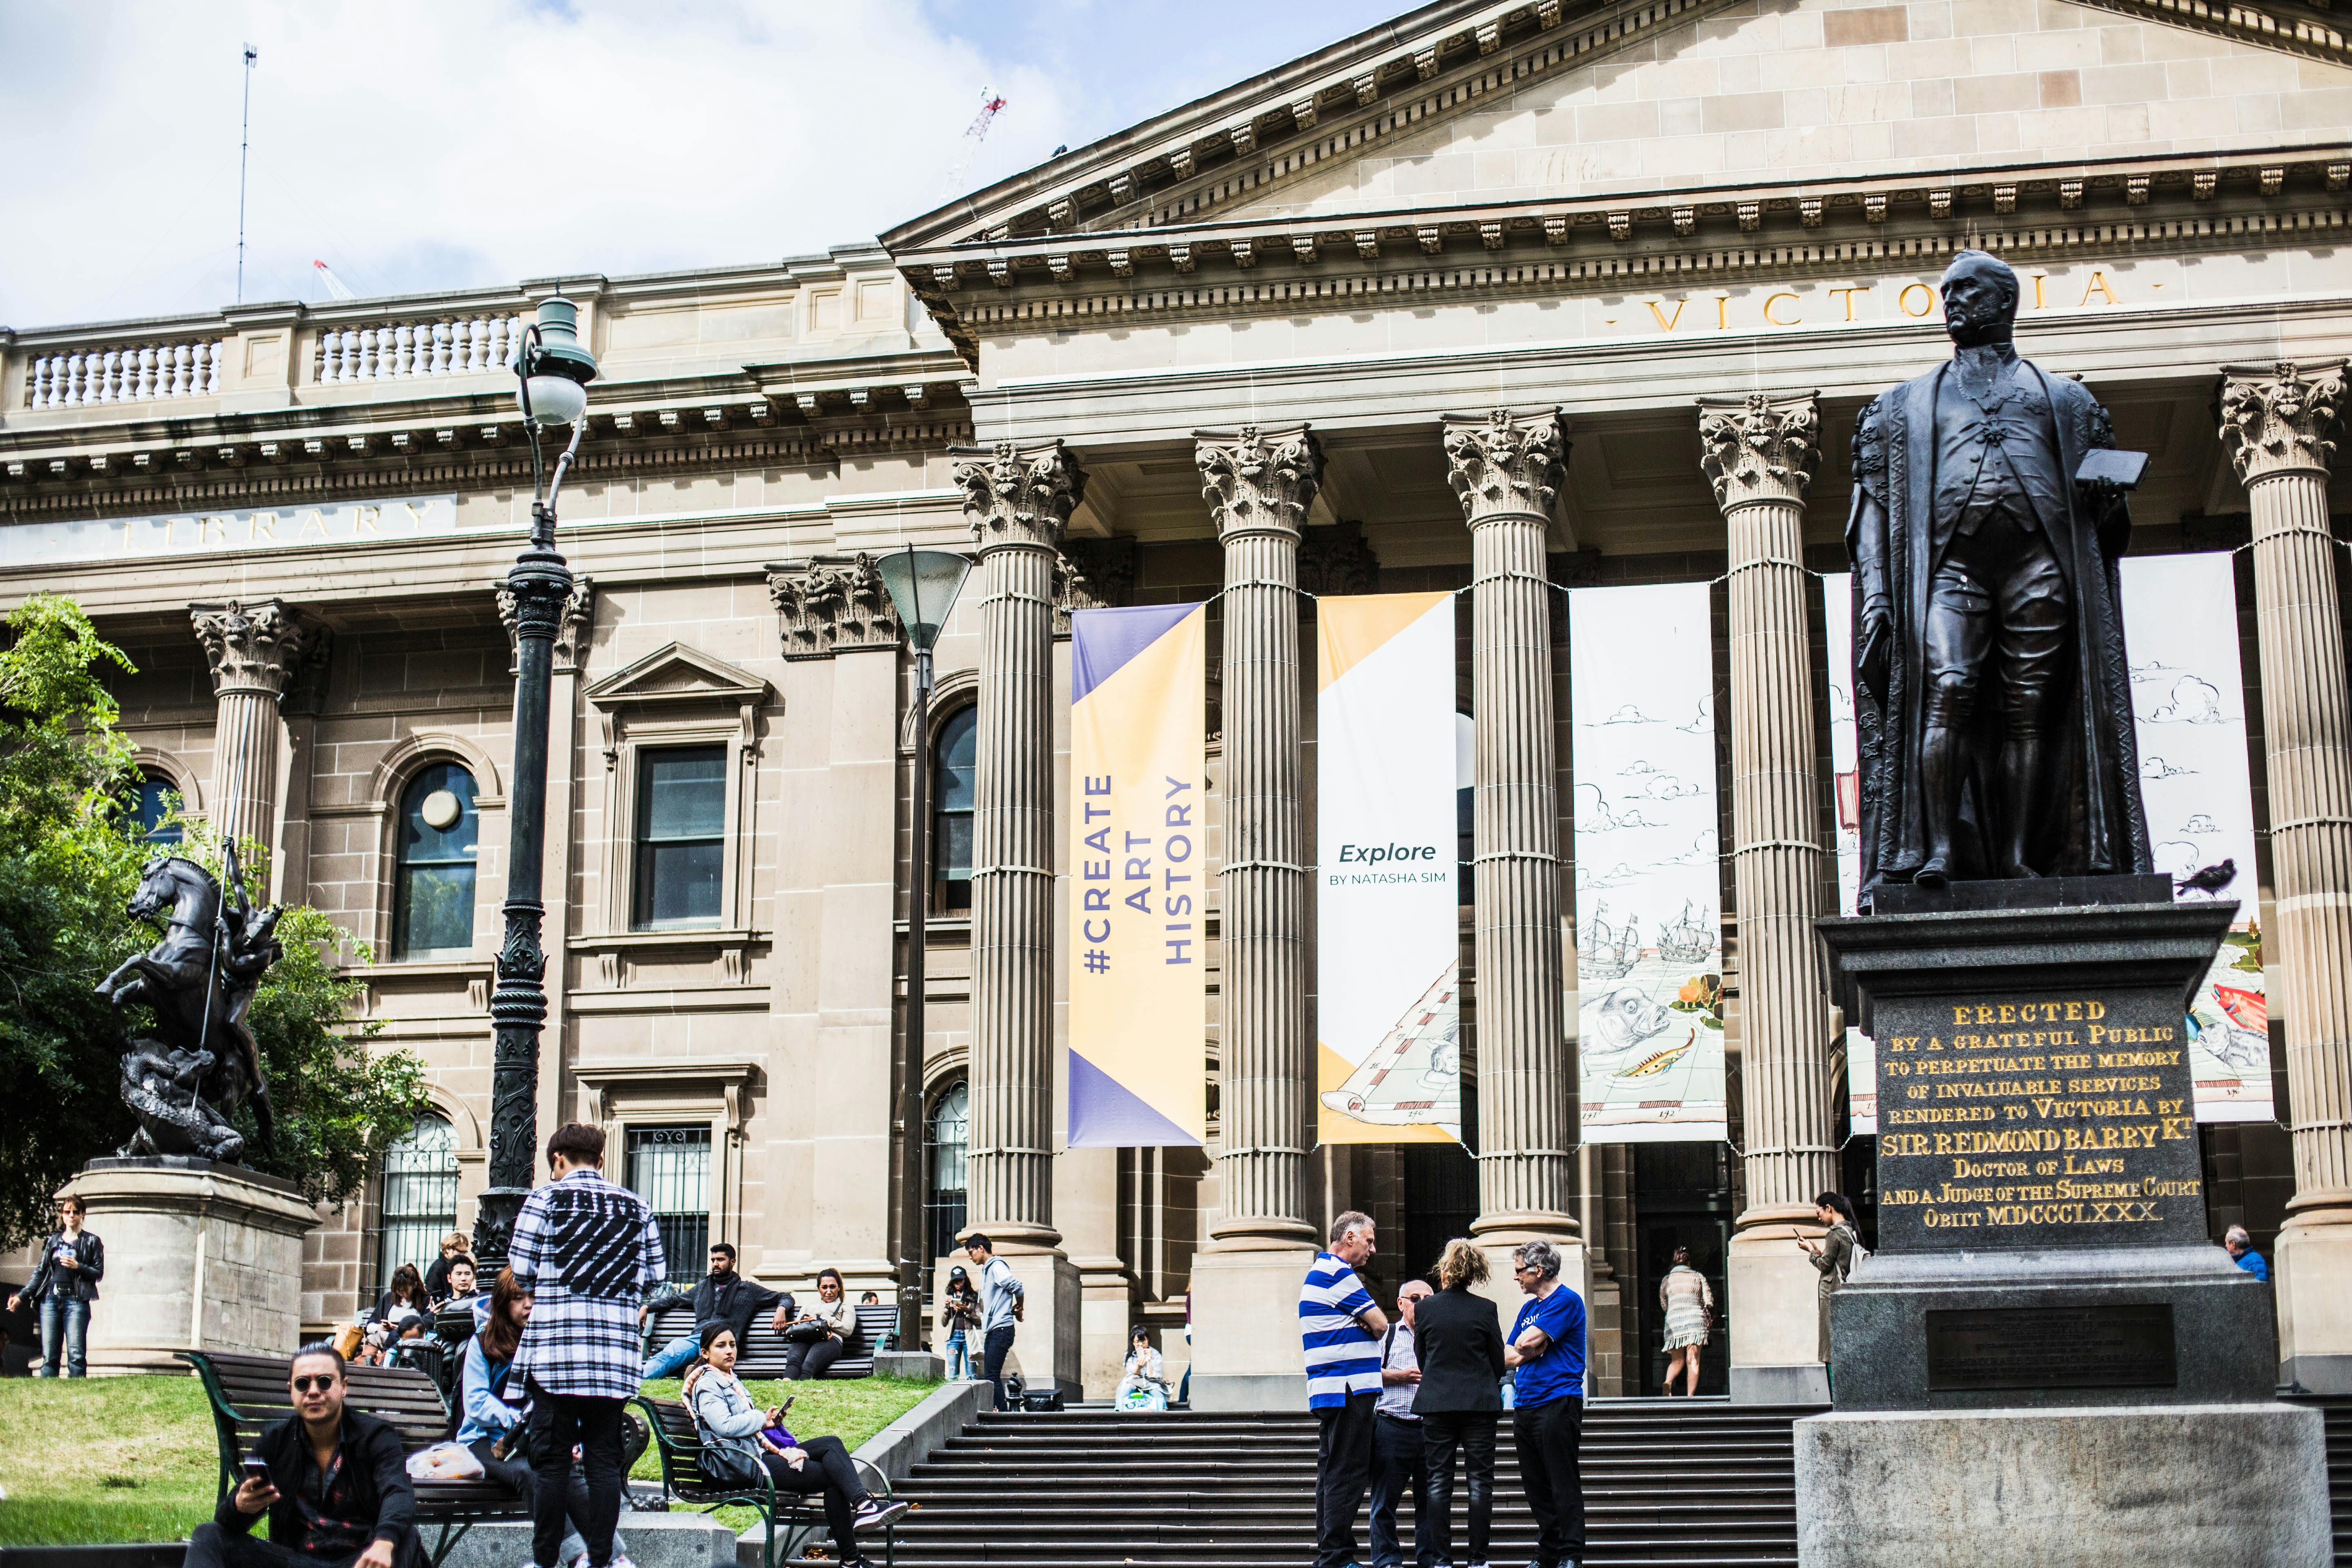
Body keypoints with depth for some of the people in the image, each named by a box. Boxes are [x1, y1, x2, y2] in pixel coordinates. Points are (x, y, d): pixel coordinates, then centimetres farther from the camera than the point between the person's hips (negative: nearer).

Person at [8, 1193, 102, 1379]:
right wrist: (22, 1296, 11)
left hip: (76, 1300, -3)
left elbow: (99, 1273, 4)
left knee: (76, 1355, -11)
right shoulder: (53, 1240, 19)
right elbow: (40, 1272, 19)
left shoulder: (92, 1241, 9)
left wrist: (78, 1267, -13)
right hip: (50, 1300, 3)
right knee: (49, 1356, -2)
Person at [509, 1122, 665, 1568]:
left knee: (551, 1459, 2)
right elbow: (654, 1277, 7)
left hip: (555, 1347, -2)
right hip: (617, 1353, 2)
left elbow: (521, 1272, 0)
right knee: (604, 1458, 6)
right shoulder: (636, 1207, 8)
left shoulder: (544, 1200, 1)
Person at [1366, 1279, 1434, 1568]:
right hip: (1392, 1427, -2)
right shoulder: (1386, 1335, 10)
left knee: (1430, 1499, 3)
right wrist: (1399, 1376, -8)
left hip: (1431, 1429, 2)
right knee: (1385, 1497, -1)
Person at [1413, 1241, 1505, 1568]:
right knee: (1480, 1482, 3)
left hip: (1436, 1404, 1)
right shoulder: (1486, 1310, -4)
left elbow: (1421, 1357, 9)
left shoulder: (1425, 1309, -1)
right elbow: (1498, 1363, 3)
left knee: (1438, 1483, 5)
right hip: (1479, 1405, -1)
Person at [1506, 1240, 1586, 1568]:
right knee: (1536, 1485, 8)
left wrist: (1524, 1349, 6)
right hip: (1526, 1405, 8)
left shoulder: (1567, 1301, -6)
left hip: (1557, 1403, -8)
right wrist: (1533, 1351, -1)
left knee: (1563, 1485, -7)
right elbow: (1509, 1356, 15)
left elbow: (1527, 1342, -14)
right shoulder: (1529, 1307, 20)